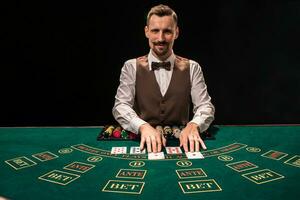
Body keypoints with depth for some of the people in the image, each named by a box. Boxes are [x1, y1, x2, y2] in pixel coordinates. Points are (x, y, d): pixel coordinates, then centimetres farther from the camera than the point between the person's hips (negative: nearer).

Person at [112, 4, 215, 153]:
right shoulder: (131, 67, 1)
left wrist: (193, 126, -25)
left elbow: (205, 107, -2)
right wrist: (143, 127, -27)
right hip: (143, 142, -1)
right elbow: (120, 106, -8)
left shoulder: (192, 68, 4)